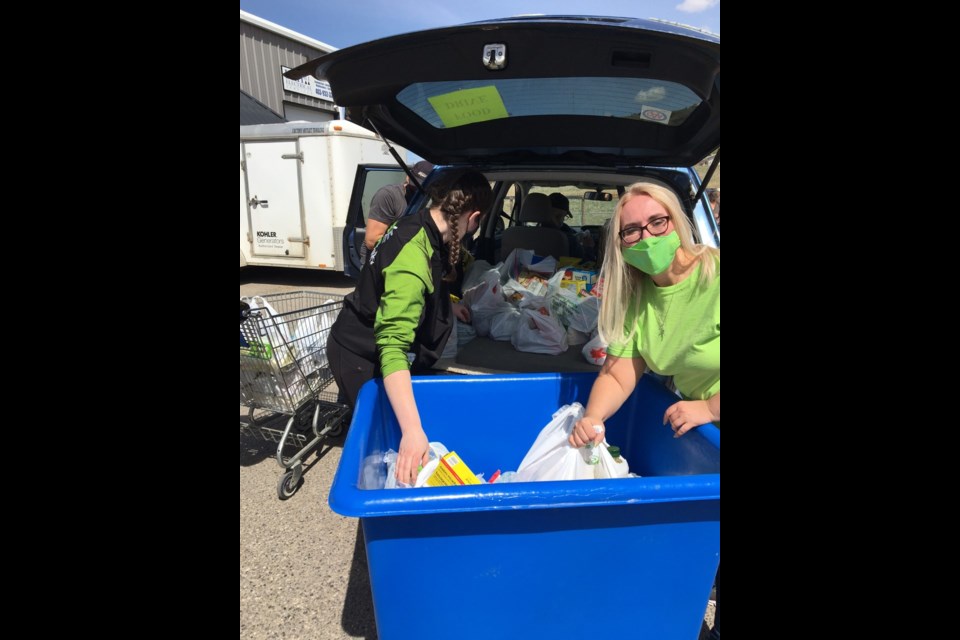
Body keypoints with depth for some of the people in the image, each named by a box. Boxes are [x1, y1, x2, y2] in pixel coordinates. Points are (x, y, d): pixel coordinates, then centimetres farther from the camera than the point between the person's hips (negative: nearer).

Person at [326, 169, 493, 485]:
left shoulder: (418, 223, -8)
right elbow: (393, 347, -45)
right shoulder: (413, 259, -37)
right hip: (363, 356, -9)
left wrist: (448, 306, 18)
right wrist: (412, 431, -49)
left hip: (366, 343, 9)